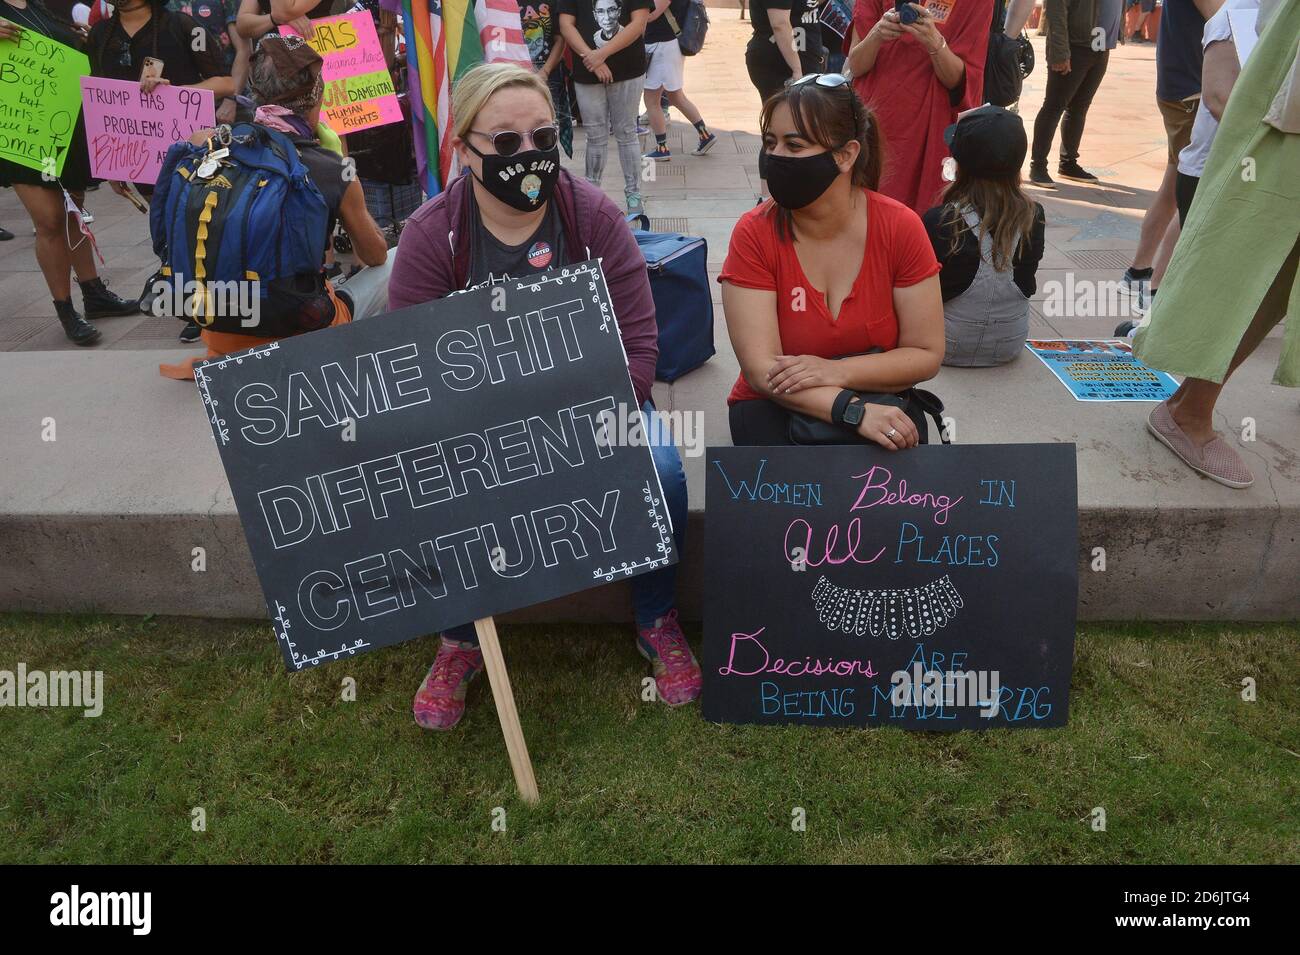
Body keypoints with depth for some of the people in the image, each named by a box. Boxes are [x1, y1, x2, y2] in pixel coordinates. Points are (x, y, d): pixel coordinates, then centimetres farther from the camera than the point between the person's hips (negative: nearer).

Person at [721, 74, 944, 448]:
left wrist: (834, 372, -21)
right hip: (775, 406, -1)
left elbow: (927, 355, -6)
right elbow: (761, 369, -18)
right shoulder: (753, 234, -13)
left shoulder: (900, 227, -10)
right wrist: (854, 411, -30)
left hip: (878, 401, 1)